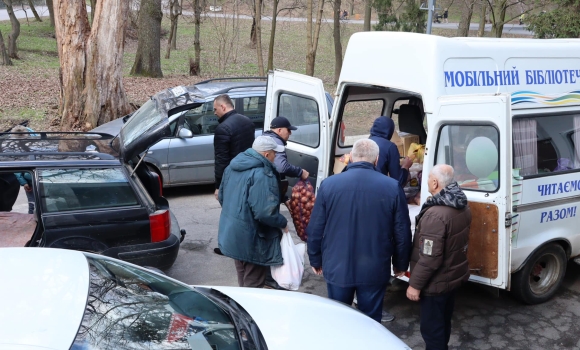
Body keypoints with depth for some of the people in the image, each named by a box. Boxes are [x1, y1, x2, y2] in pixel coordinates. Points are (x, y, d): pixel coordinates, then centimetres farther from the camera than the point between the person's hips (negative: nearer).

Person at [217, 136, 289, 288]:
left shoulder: (232, 167, 5)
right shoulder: (261, 175, -25)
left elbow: (221, 197, 16)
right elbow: (265, 212, -30)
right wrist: (283, 223, -12)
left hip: (232, 234, 9)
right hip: (252, 239, -9)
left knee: (243, 280, 26)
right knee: (253, 284, 7)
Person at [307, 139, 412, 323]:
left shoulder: (329, 184, -8)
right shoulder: (392, 187, -8)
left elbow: (315, 229, -2)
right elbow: (402, 232, -2)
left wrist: (315, 260, 12)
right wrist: (401, 264, 13)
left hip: (337, 268, 1)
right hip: (375, 271, 0)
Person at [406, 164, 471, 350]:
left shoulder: (436, 214, -29)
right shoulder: (462, 206, 2)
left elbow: (430, 258, -28)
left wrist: (415, 284, -19)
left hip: (437, 282, -9)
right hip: (455, 275, 9)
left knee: (432, 328, 4)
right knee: (444, 321, 24)